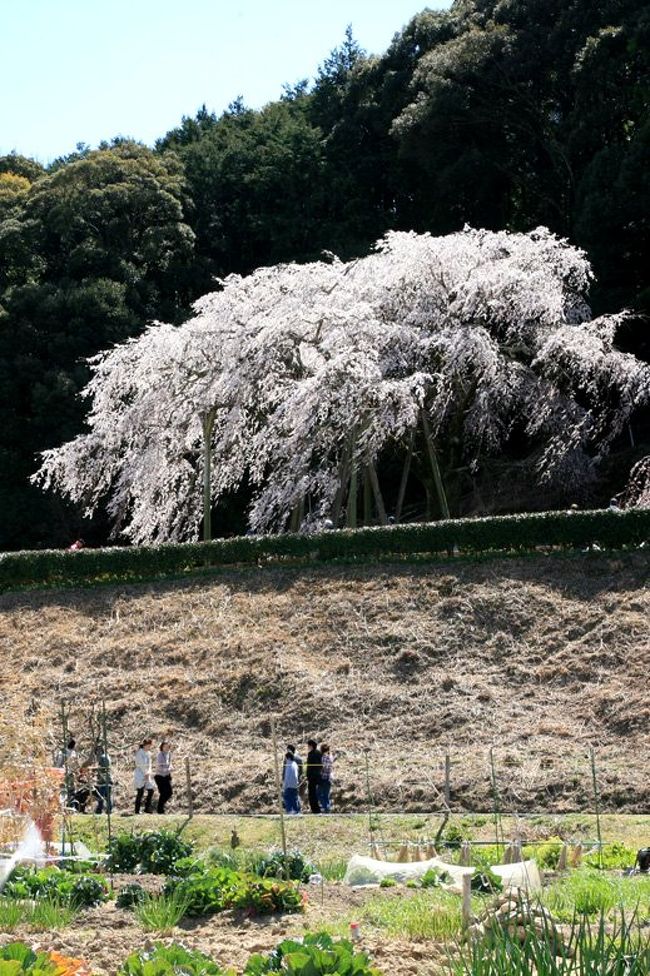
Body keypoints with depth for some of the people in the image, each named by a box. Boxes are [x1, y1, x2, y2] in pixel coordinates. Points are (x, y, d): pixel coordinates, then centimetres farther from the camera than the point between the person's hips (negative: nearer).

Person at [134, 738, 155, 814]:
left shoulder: (148, 753, 13)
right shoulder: (140, 753, -11)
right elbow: (141, 765, -14)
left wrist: (148, 773, 3)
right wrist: (146, 774, -12)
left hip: (147, 775, 8)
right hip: (140, 775, -8)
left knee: (151, 791, 3)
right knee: (140, 793, -7)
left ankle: (147, 808, 12)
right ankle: (137, 810, -1)